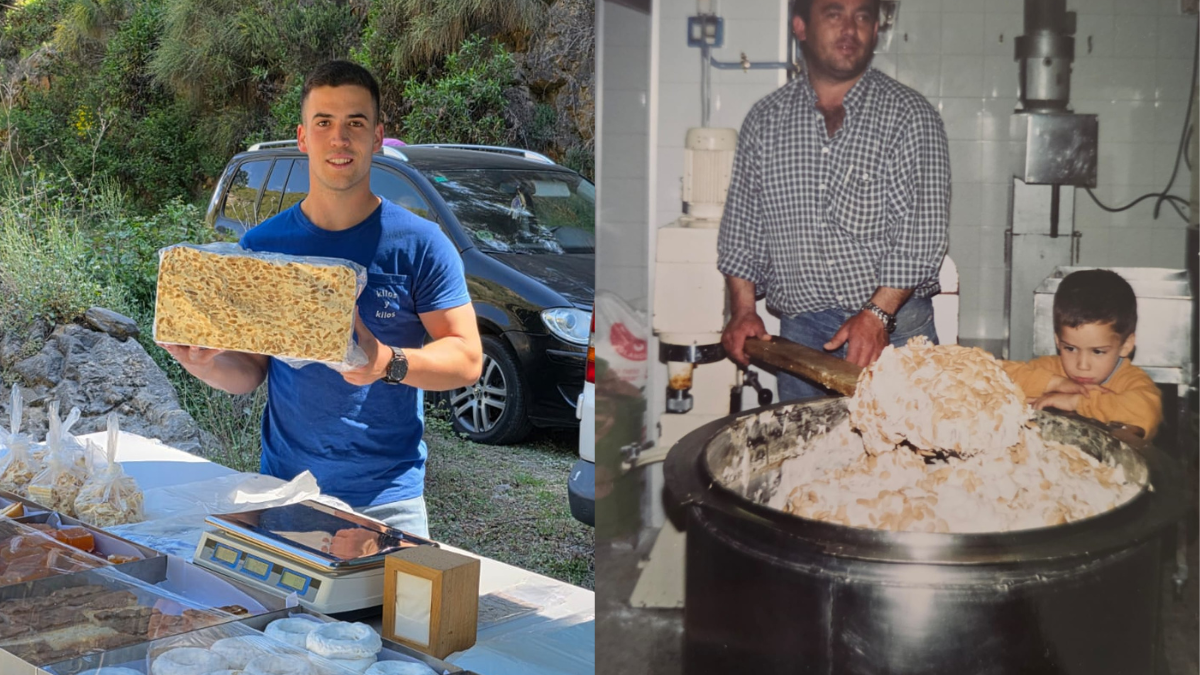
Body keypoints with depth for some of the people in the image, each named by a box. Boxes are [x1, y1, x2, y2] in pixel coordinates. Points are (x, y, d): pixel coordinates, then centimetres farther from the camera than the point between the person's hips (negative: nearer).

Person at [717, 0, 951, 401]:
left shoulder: (912, 117, -3)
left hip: (894, 328, -2)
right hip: (800, 334, 2)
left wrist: (876, 315, -18)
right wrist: (743, 311, 0)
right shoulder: (765, 120, 7)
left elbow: (921, 237, -9)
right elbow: (741, 230, 11)